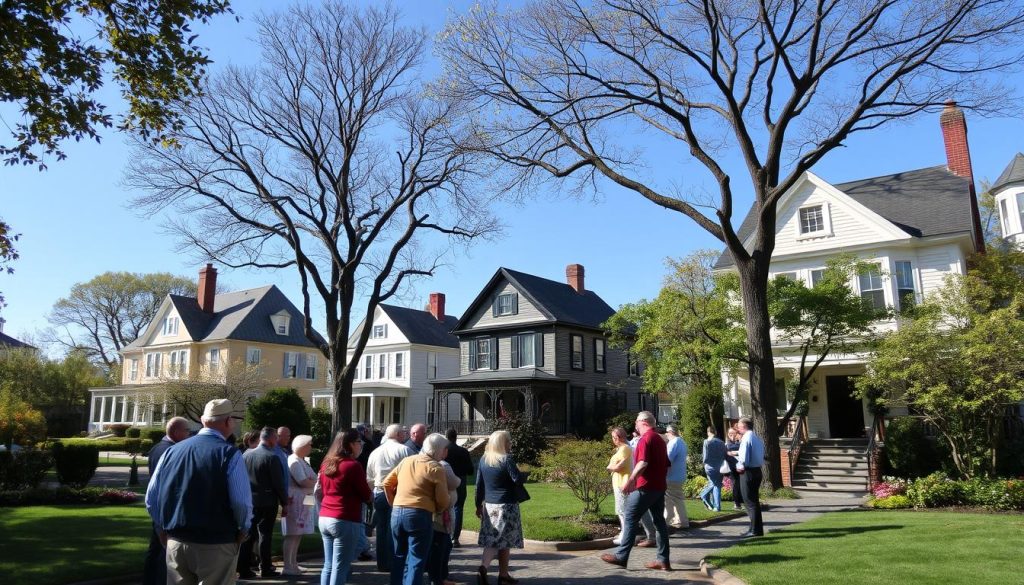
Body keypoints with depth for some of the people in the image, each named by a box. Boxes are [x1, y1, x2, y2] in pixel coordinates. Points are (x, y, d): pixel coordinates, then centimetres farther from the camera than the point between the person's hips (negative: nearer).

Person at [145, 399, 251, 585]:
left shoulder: (171, 451, 4)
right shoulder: (229, 454, -12)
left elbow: (151, 499, 8)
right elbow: (242, 502, -17)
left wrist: (164, 529, 20)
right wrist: (243, 530, 0)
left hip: (175, 542, 5)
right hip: (216, 546, -5)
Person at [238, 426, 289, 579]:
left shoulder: (246, 455, 2)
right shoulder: (272, 457, -16)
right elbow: (279, 483, -14)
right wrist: (284, 503, -4)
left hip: (249, 502, 5)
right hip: (267, 502, -5)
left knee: (249, 534, 11)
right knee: (265, 535, 4)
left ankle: (243, 568, 12)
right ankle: (265, 568, 10)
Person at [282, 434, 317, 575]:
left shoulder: (301, 461, 18)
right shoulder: (295, 461, -14)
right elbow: (303, 482, -20)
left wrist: (312, 482, -3)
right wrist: (317, 483, -4)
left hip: (303, 502, 10)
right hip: (295, 501, -10)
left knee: (297, 534, 13)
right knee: (292, 535, -6)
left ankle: (293, 564, 21)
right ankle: (288, 567, -2)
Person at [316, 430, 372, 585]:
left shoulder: (326, 464, 10)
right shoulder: (353, 465, -12)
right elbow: (366, 495, -6)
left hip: (325, 518, 8)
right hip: (345, 521, -8)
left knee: (328, 566, 13)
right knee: (340, 568, -4)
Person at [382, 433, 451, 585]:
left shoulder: (405, 461, 11)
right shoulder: (435, 468, -6)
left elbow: (387, 483, 14)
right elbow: (443, 500, -7)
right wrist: (437, 510, 13)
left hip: (397, 513, 6)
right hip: (419, 515, -6)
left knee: (399, 557, 19)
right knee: (416, 561, 4)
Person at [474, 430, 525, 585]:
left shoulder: (483, 459, 6)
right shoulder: (506, 459, -14)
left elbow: (479, 484, 9)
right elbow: (518, 480, -17)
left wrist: (479, 504, 16)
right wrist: (525, 475, 4)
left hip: (489, 505, 5)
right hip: (507, 505, -5)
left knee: (491, 539, 7)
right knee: (504, 540, 5)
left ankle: (483, 567, -10)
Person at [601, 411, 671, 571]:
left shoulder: (645, 438, -12)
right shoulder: (660, 439, 17)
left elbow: (643, 463, -24)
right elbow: (666, 465, 23)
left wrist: (630, 481, -27)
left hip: (645, 487, -9)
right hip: (659, 487, 9)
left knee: (630, 519, -3)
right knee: (659, 521, 8)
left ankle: (621, 556, -2)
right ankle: (663, 560, 7)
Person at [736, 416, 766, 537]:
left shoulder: (746, 439, -17)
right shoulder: (758, 438, 10)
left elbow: (744, 459, -22)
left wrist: (739, 467, -3)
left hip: (748, 472, -9)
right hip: (757, 470, 9)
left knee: (750, 502, -1)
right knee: (754, 501, 17)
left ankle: (755, 530, 2)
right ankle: (757, 529, 23)